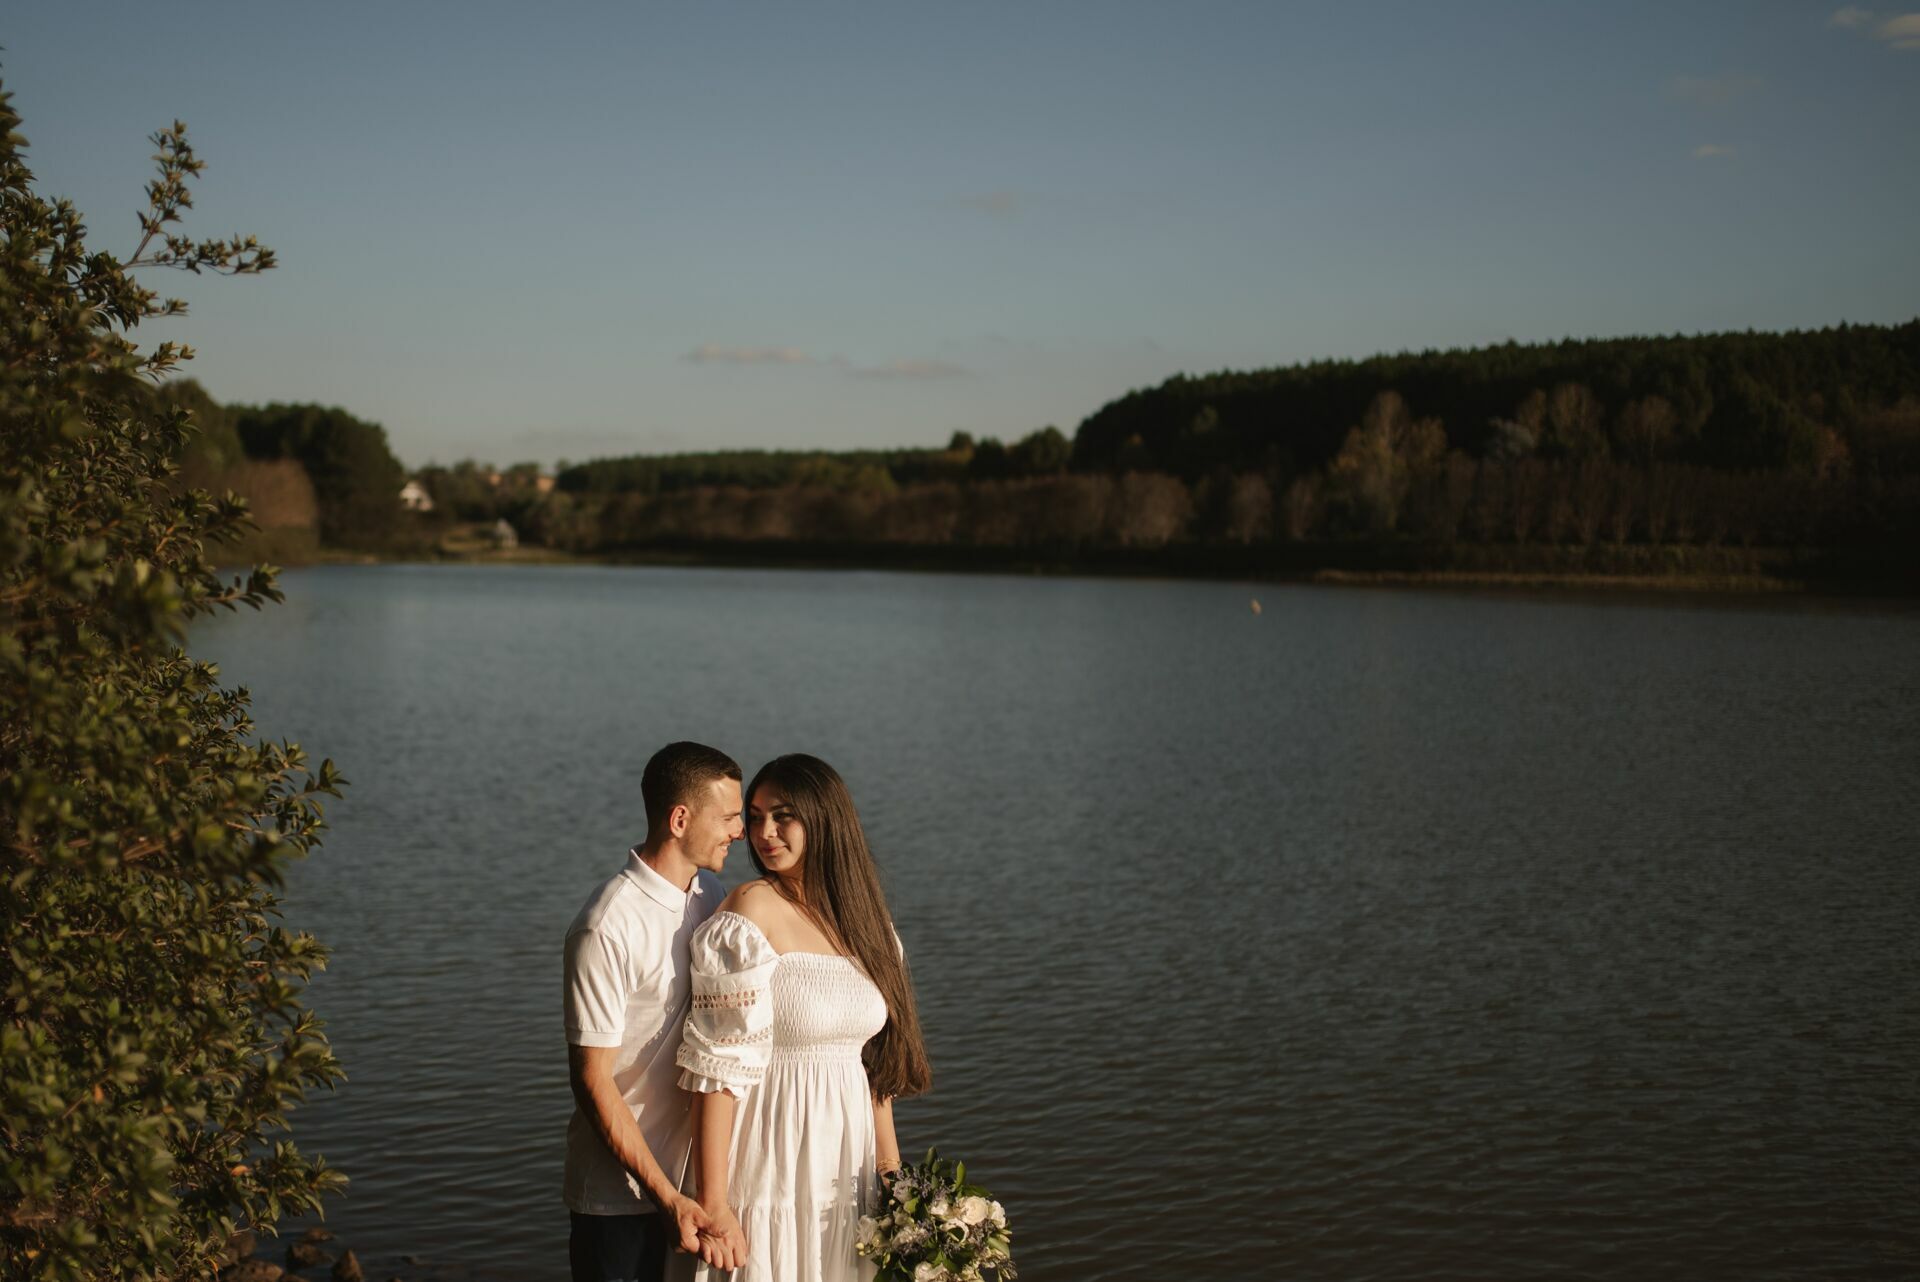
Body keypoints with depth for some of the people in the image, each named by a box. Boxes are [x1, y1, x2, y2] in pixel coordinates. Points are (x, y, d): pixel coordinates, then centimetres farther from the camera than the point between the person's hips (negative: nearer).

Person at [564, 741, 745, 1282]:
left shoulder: (709, 895, 4)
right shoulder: (608, 928, -19)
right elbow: (592, 1080, -17)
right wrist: (665, 1197, -19)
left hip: (700, 1173, 7)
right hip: (622, 1191, -7)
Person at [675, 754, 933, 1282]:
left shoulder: (861, 918, 7)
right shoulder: (752, 911, -11)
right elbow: (720, 1067, -16)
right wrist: (712, 1203, -19)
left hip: (846, 1173, 6)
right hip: (773, 1173, -6)